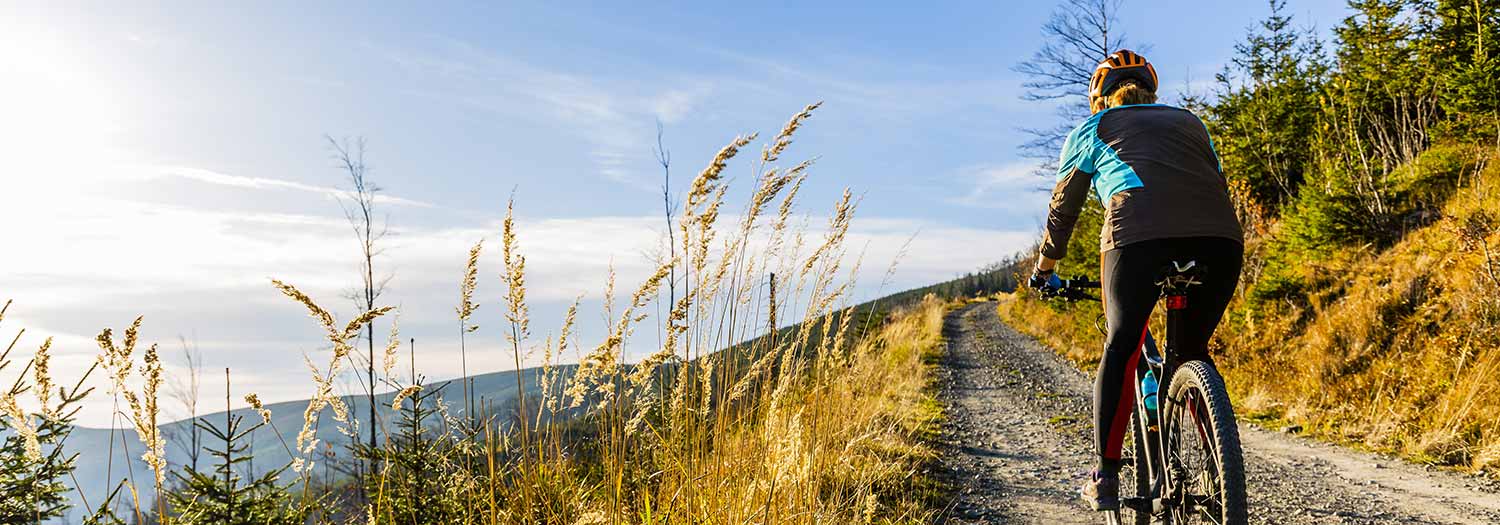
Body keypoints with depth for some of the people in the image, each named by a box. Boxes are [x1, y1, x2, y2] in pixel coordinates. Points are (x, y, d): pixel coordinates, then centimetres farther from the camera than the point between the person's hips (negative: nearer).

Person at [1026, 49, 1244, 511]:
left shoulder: (1091, 131, 24)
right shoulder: (1189, 122, 33)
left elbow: (1062, 209, 29)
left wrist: (1045, 270, 43)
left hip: (1139, 237, -3)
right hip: (1220, 239, 3)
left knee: (1121, 348, 10)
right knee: (1192, 350, 21)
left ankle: (1105, 478, 7)